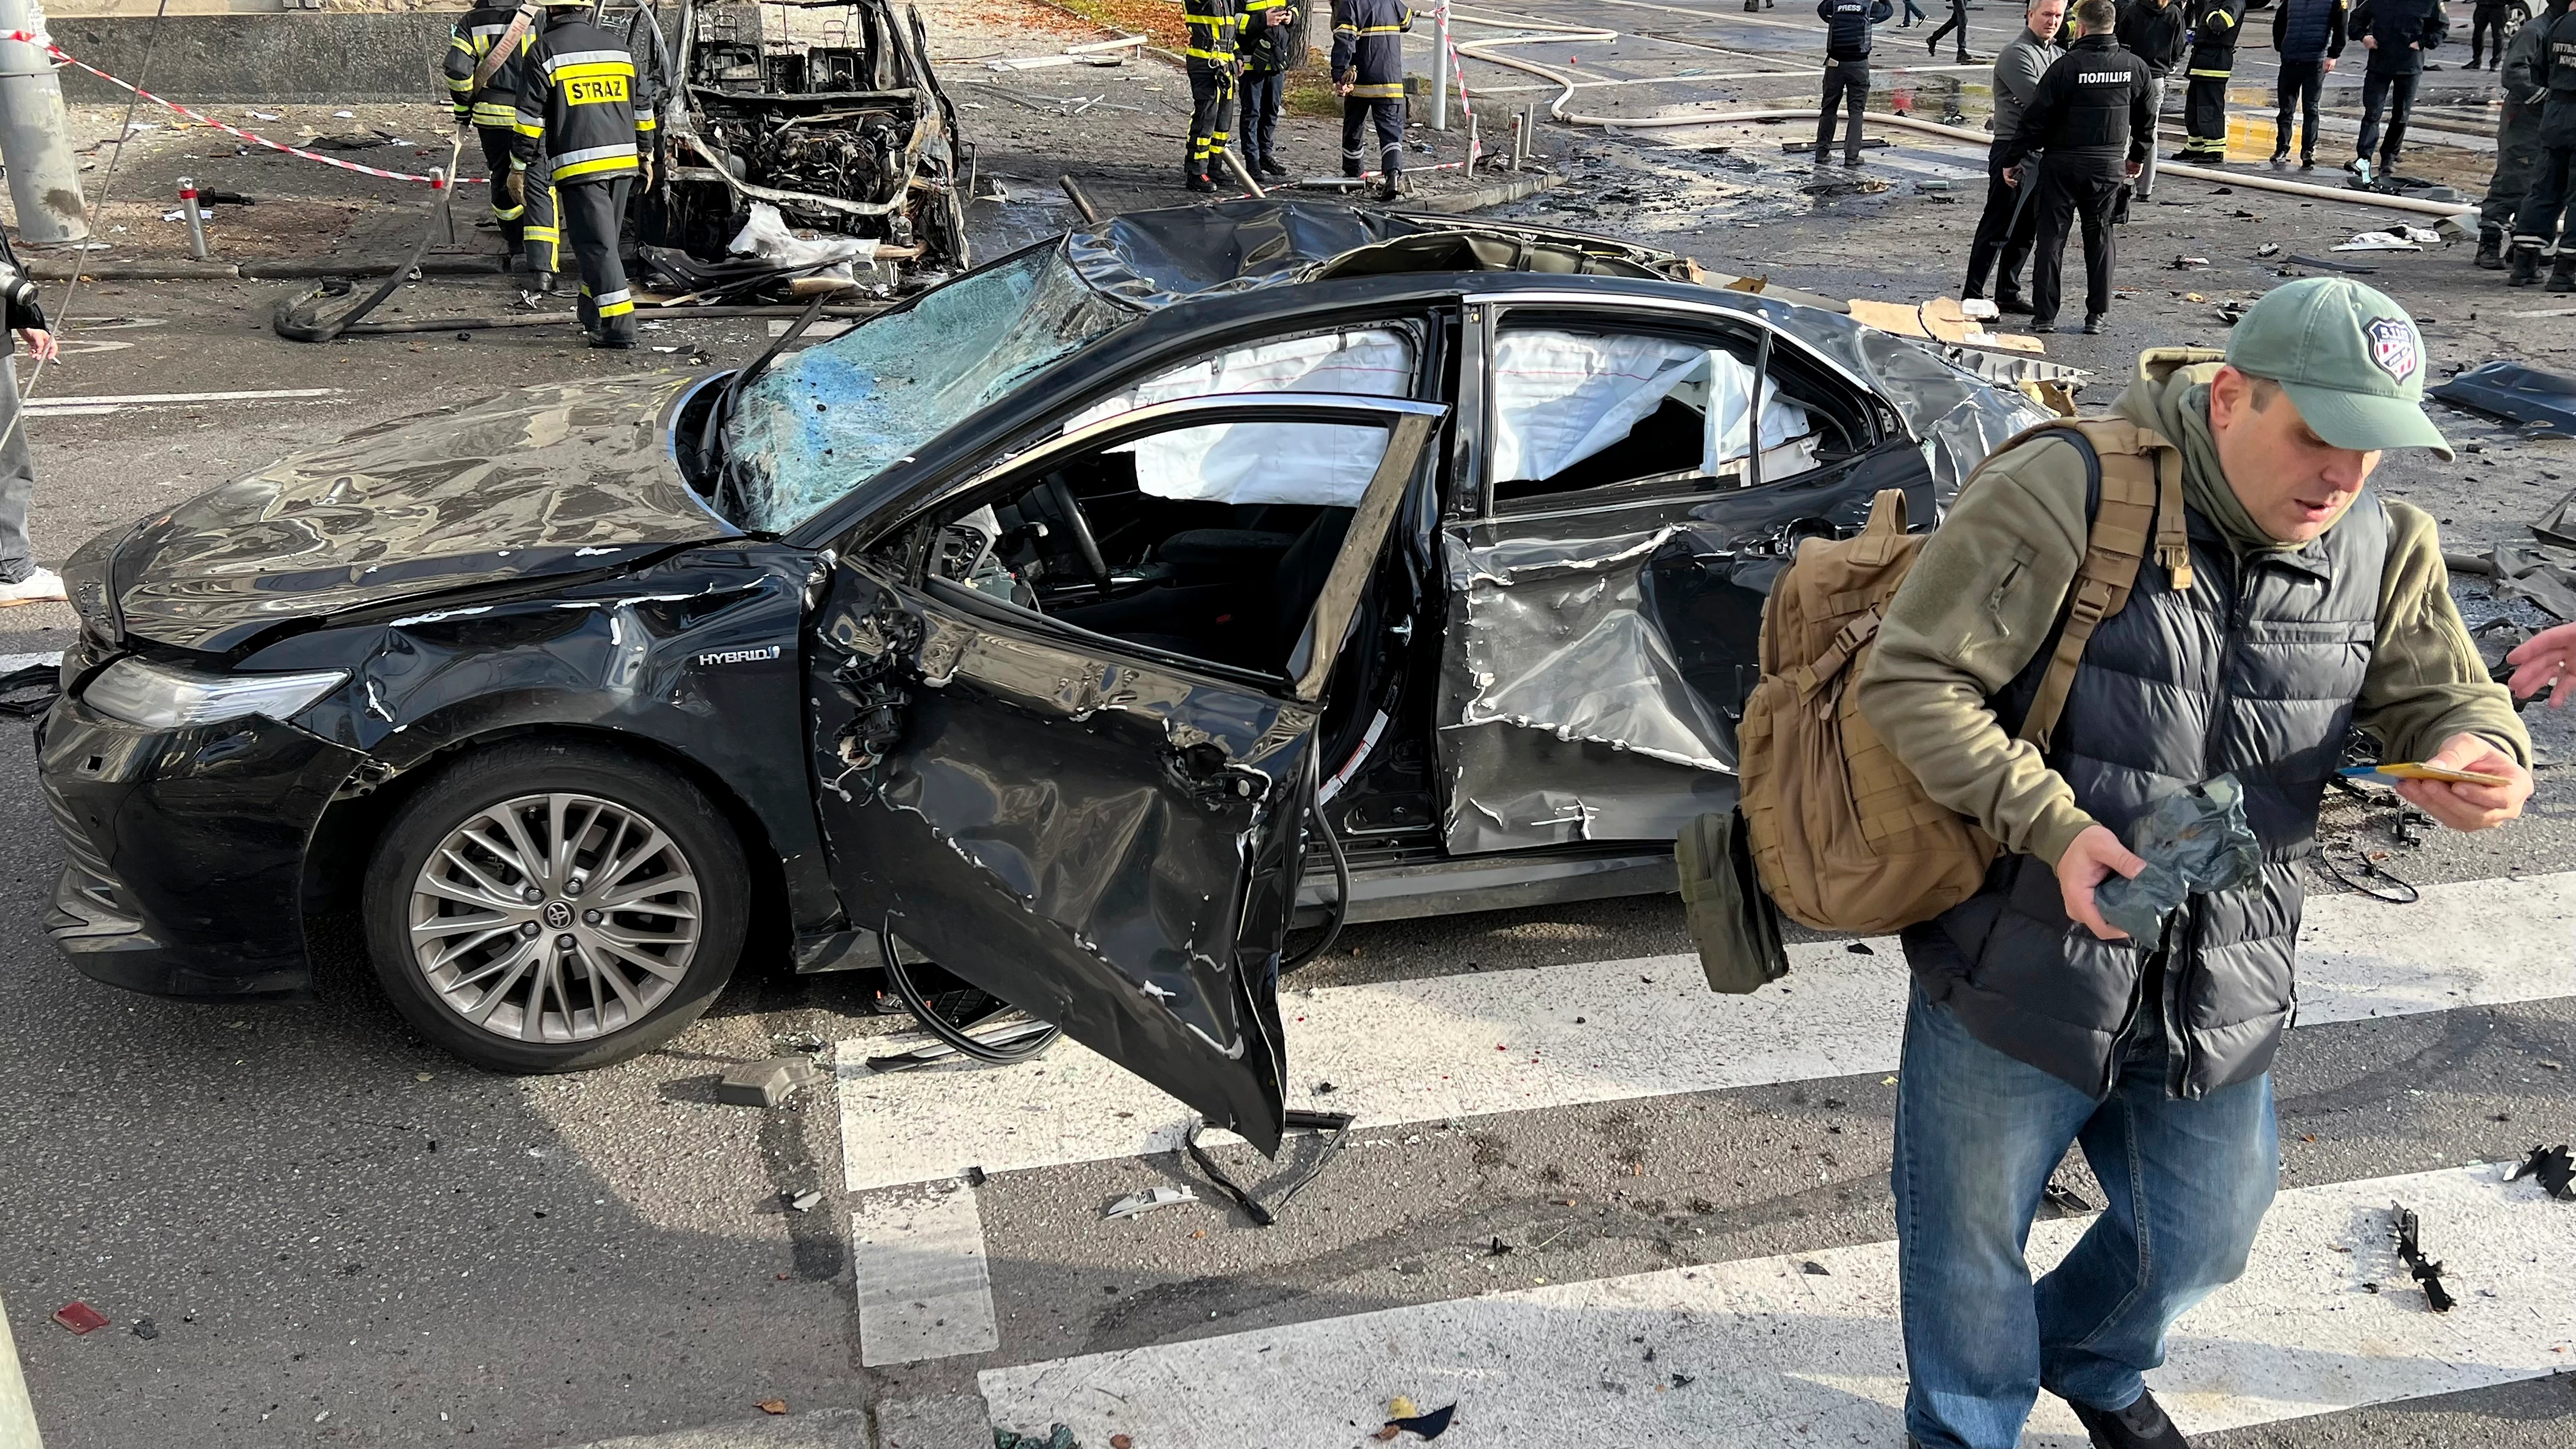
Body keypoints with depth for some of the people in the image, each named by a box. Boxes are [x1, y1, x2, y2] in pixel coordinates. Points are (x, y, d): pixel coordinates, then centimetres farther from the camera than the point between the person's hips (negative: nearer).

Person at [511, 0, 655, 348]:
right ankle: (594, 319, 25)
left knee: (596, 246, -6)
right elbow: (642, 107, 20)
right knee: (603, 243, 17)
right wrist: (645, 155, 29)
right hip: (623, 161, 6)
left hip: (578, 165, -6)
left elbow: (530, 115, -5)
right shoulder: (618, 47, 13)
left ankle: (619, 328, -13)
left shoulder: (545, 51, -3)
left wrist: (520, 166, 1)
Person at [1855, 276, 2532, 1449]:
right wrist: (2052, 827, -29)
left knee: (2199, 1239, 24)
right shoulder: (2064, 494, -21)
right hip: (2020, 975, -5)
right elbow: (1909, 681, -20)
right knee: (1970, 1244, 13)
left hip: (2220, 999, 6)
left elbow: (2444, 697, 9)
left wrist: (2483, 755, -16)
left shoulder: (2382, 547, -1)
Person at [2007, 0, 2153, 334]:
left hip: (2063, 164, -4)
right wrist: (2136, 156, 28)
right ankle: (2097, 315, 15)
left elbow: (2036, 118, -12)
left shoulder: (2066, 66, -13)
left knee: (2052, 237, 4)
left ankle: (2045, 315, 4)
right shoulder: (2135, 68, 2)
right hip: (2110, 165, 4)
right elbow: (2146, 118, 13)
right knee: (2100, 237, 13)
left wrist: (2012, 159, -3)